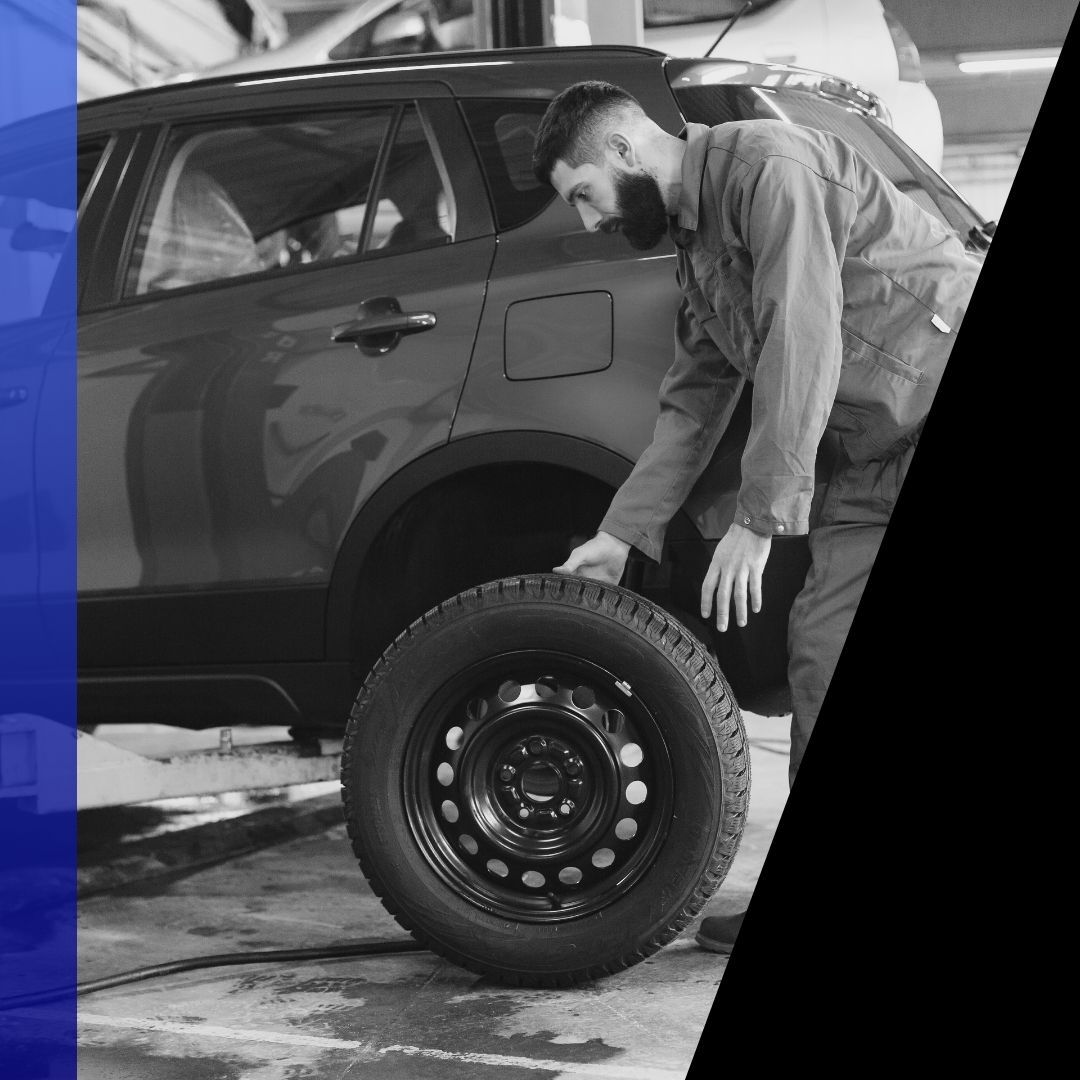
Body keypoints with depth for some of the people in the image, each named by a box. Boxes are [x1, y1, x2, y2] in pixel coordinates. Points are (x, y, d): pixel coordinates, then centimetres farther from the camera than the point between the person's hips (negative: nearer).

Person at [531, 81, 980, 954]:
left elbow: (804, 347, -21)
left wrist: (759, 521, -19)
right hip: (876, 450, 9)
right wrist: (619, 536, 17)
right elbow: (692, 408, 22)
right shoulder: (696, 245, 17)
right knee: (823, 642, 4)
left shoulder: (768, 164, -14)